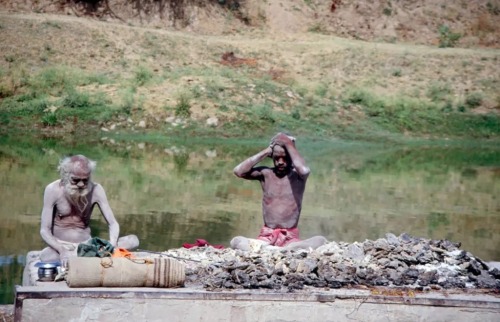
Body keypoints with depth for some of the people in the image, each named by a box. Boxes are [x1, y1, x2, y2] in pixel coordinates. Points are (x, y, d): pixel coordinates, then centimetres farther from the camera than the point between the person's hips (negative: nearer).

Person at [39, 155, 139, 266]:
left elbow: (113, 224, -5)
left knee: (133, 240, -20)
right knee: (45, 256, -40)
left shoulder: (96, 190, -9)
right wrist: (61, 250, -32)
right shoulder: (53, 190, -13)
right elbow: (44, 230, -12)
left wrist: (112, 245, -28)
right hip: (61, 245, -3)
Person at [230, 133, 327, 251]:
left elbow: (304, 170, -24)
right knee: (236, 241, -26)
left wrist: (289, 144, -13)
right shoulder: (265, 173, 6)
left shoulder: (297, 175, 1)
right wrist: (266, 151, -5)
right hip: (267, 237, 1)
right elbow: (238, 171, -10)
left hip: (290, 238, -1)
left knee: (321, 241, -30)